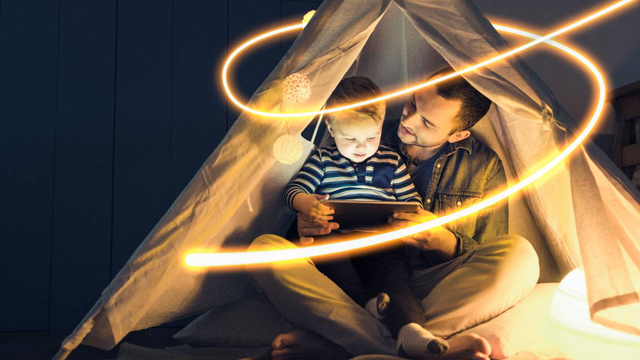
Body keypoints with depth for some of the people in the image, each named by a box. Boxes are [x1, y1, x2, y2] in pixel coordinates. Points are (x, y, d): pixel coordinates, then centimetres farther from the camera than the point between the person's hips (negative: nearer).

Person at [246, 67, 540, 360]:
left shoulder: (485, 166, 8)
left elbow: (487, 260, 7)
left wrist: (442, 241, -14)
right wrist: (306, 225, -13)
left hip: (430, 289, 0)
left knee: (520, 254, -29)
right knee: (263, 249, -24)